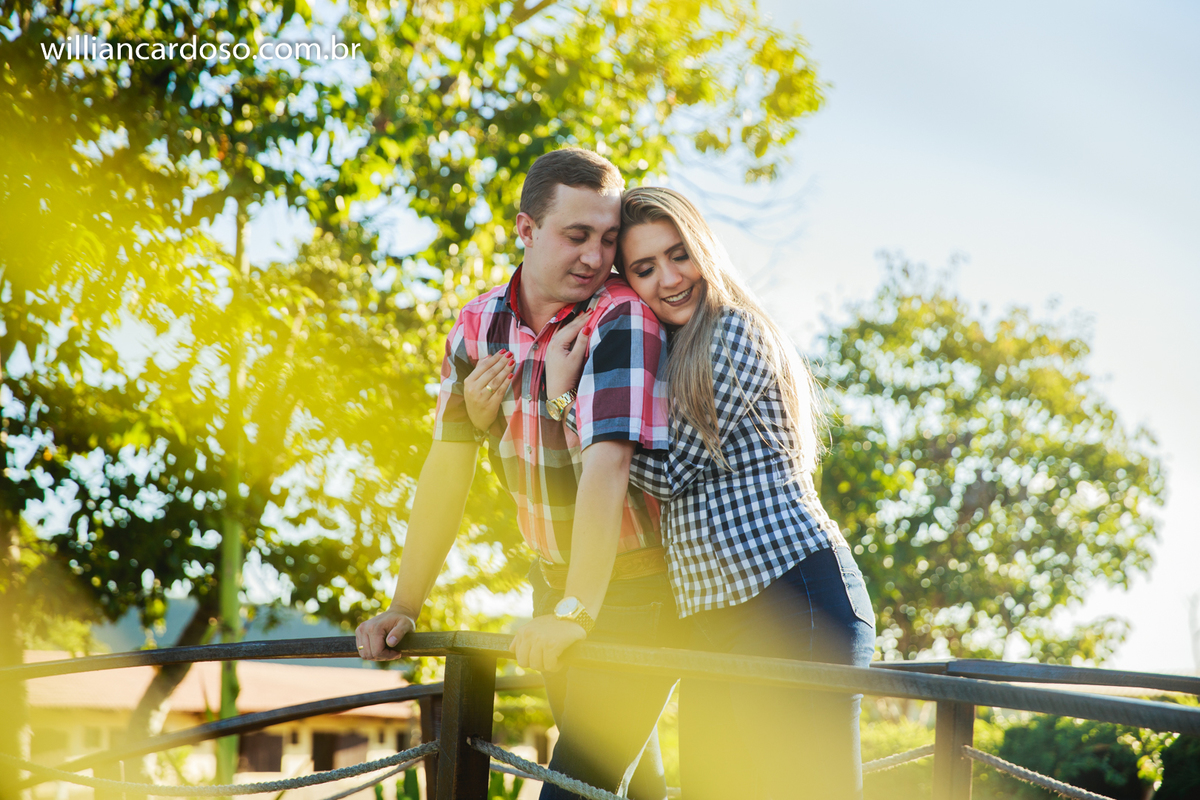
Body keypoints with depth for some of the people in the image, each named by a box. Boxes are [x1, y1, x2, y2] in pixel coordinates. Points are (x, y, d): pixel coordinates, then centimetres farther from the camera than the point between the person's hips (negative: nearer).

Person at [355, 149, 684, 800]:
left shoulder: (623, 318, -21)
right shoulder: (480, 325, -1)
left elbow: (609, 461, -31)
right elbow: (448, 466, -2)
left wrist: (575, 613, -40)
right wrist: (404, 606, -7)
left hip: (640, 584, -6)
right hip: (556, 579, 6)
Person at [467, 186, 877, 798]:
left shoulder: (733, 332, -5)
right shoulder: (668, 357, 22)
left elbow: (670, 472, -9)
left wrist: (565, 398, -4)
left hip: (790, 593, -9)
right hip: (712, 620, 9)